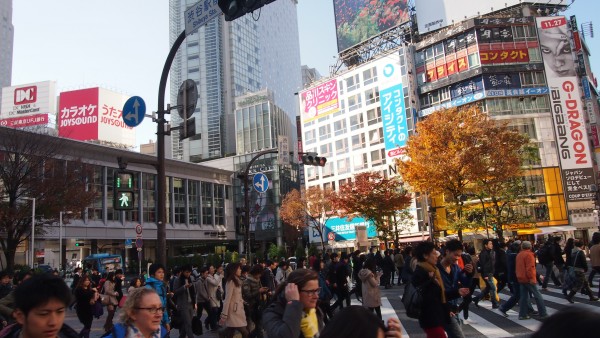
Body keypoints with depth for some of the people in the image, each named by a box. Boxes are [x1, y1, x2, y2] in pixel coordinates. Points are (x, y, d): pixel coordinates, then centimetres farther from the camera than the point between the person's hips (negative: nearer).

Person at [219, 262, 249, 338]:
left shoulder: (236, 281, 16)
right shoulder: (230, 282, -12)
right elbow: (227, 299, -16)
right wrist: (224, 315, -18)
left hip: (238, 312, 8)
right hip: (233, 313, -8)